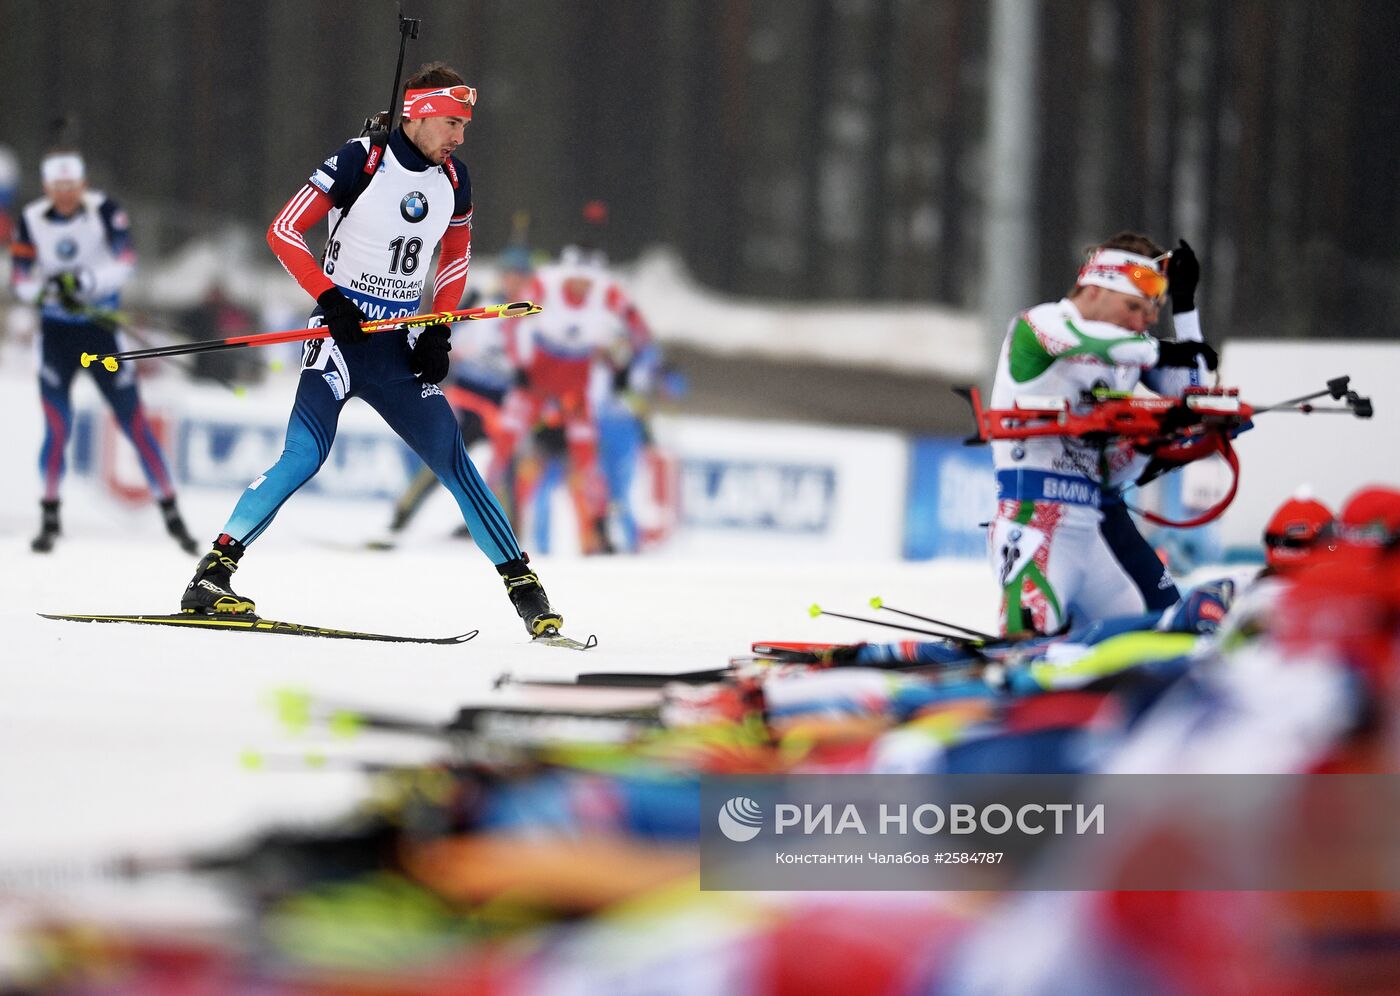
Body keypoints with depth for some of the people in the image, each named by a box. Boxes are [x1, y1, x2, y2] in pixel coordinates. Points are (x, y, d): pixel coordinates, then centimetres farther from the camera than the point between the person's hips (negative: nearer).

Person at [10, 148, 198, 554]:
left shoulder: (104, 210, -11)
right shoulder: (31, 220, -7)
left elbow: (125, 261, -19)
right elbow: (21, 283, -7)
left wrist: (89, 281, -35)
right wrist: (44, 289, -28)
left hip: (101, 324, 0)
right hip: (56, 329, 1)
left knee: (133, 418, -1)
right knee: (58, 425, -9)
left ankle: (171, 513, 5)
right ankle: (49, 516, 5)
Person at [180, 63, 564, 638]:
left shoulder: (453, 180, 7)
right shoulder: (360, 162, -11)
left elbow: (455, 260, 21)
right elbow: (283, 232, -10)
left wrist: (438, 331, 7)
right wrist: (330, 299, -20)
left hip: (400, 351, 5)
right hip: (342, 335, -5)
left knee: (454, 462, -2)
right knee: (304, 457, -20)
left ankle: (522, 585, 5)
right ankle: (212, 574, -18)